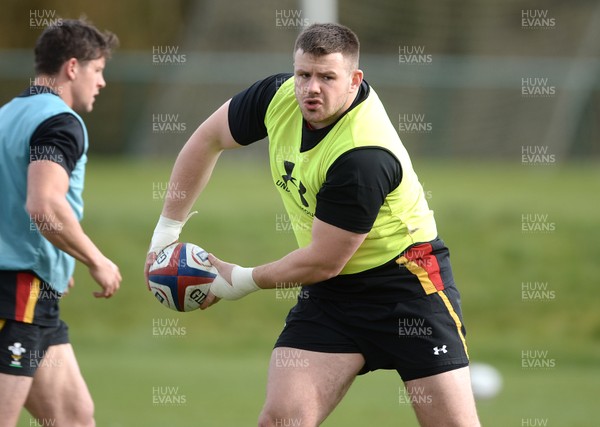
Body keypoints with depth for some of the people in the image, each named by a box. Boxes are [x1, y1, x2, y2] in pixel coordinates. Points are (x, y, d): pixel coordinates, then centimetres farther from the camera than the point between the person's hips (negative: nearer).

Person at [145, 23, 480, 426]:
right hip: (332, 290, 6)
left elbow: (323, 262, -21)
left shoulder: (364, 157, -29)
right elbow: (208, 140, 9)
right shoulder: (280, 95, -9)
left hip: (405, 276, -6)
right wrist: (167, 230, 8)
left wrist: (242, 281, -7)